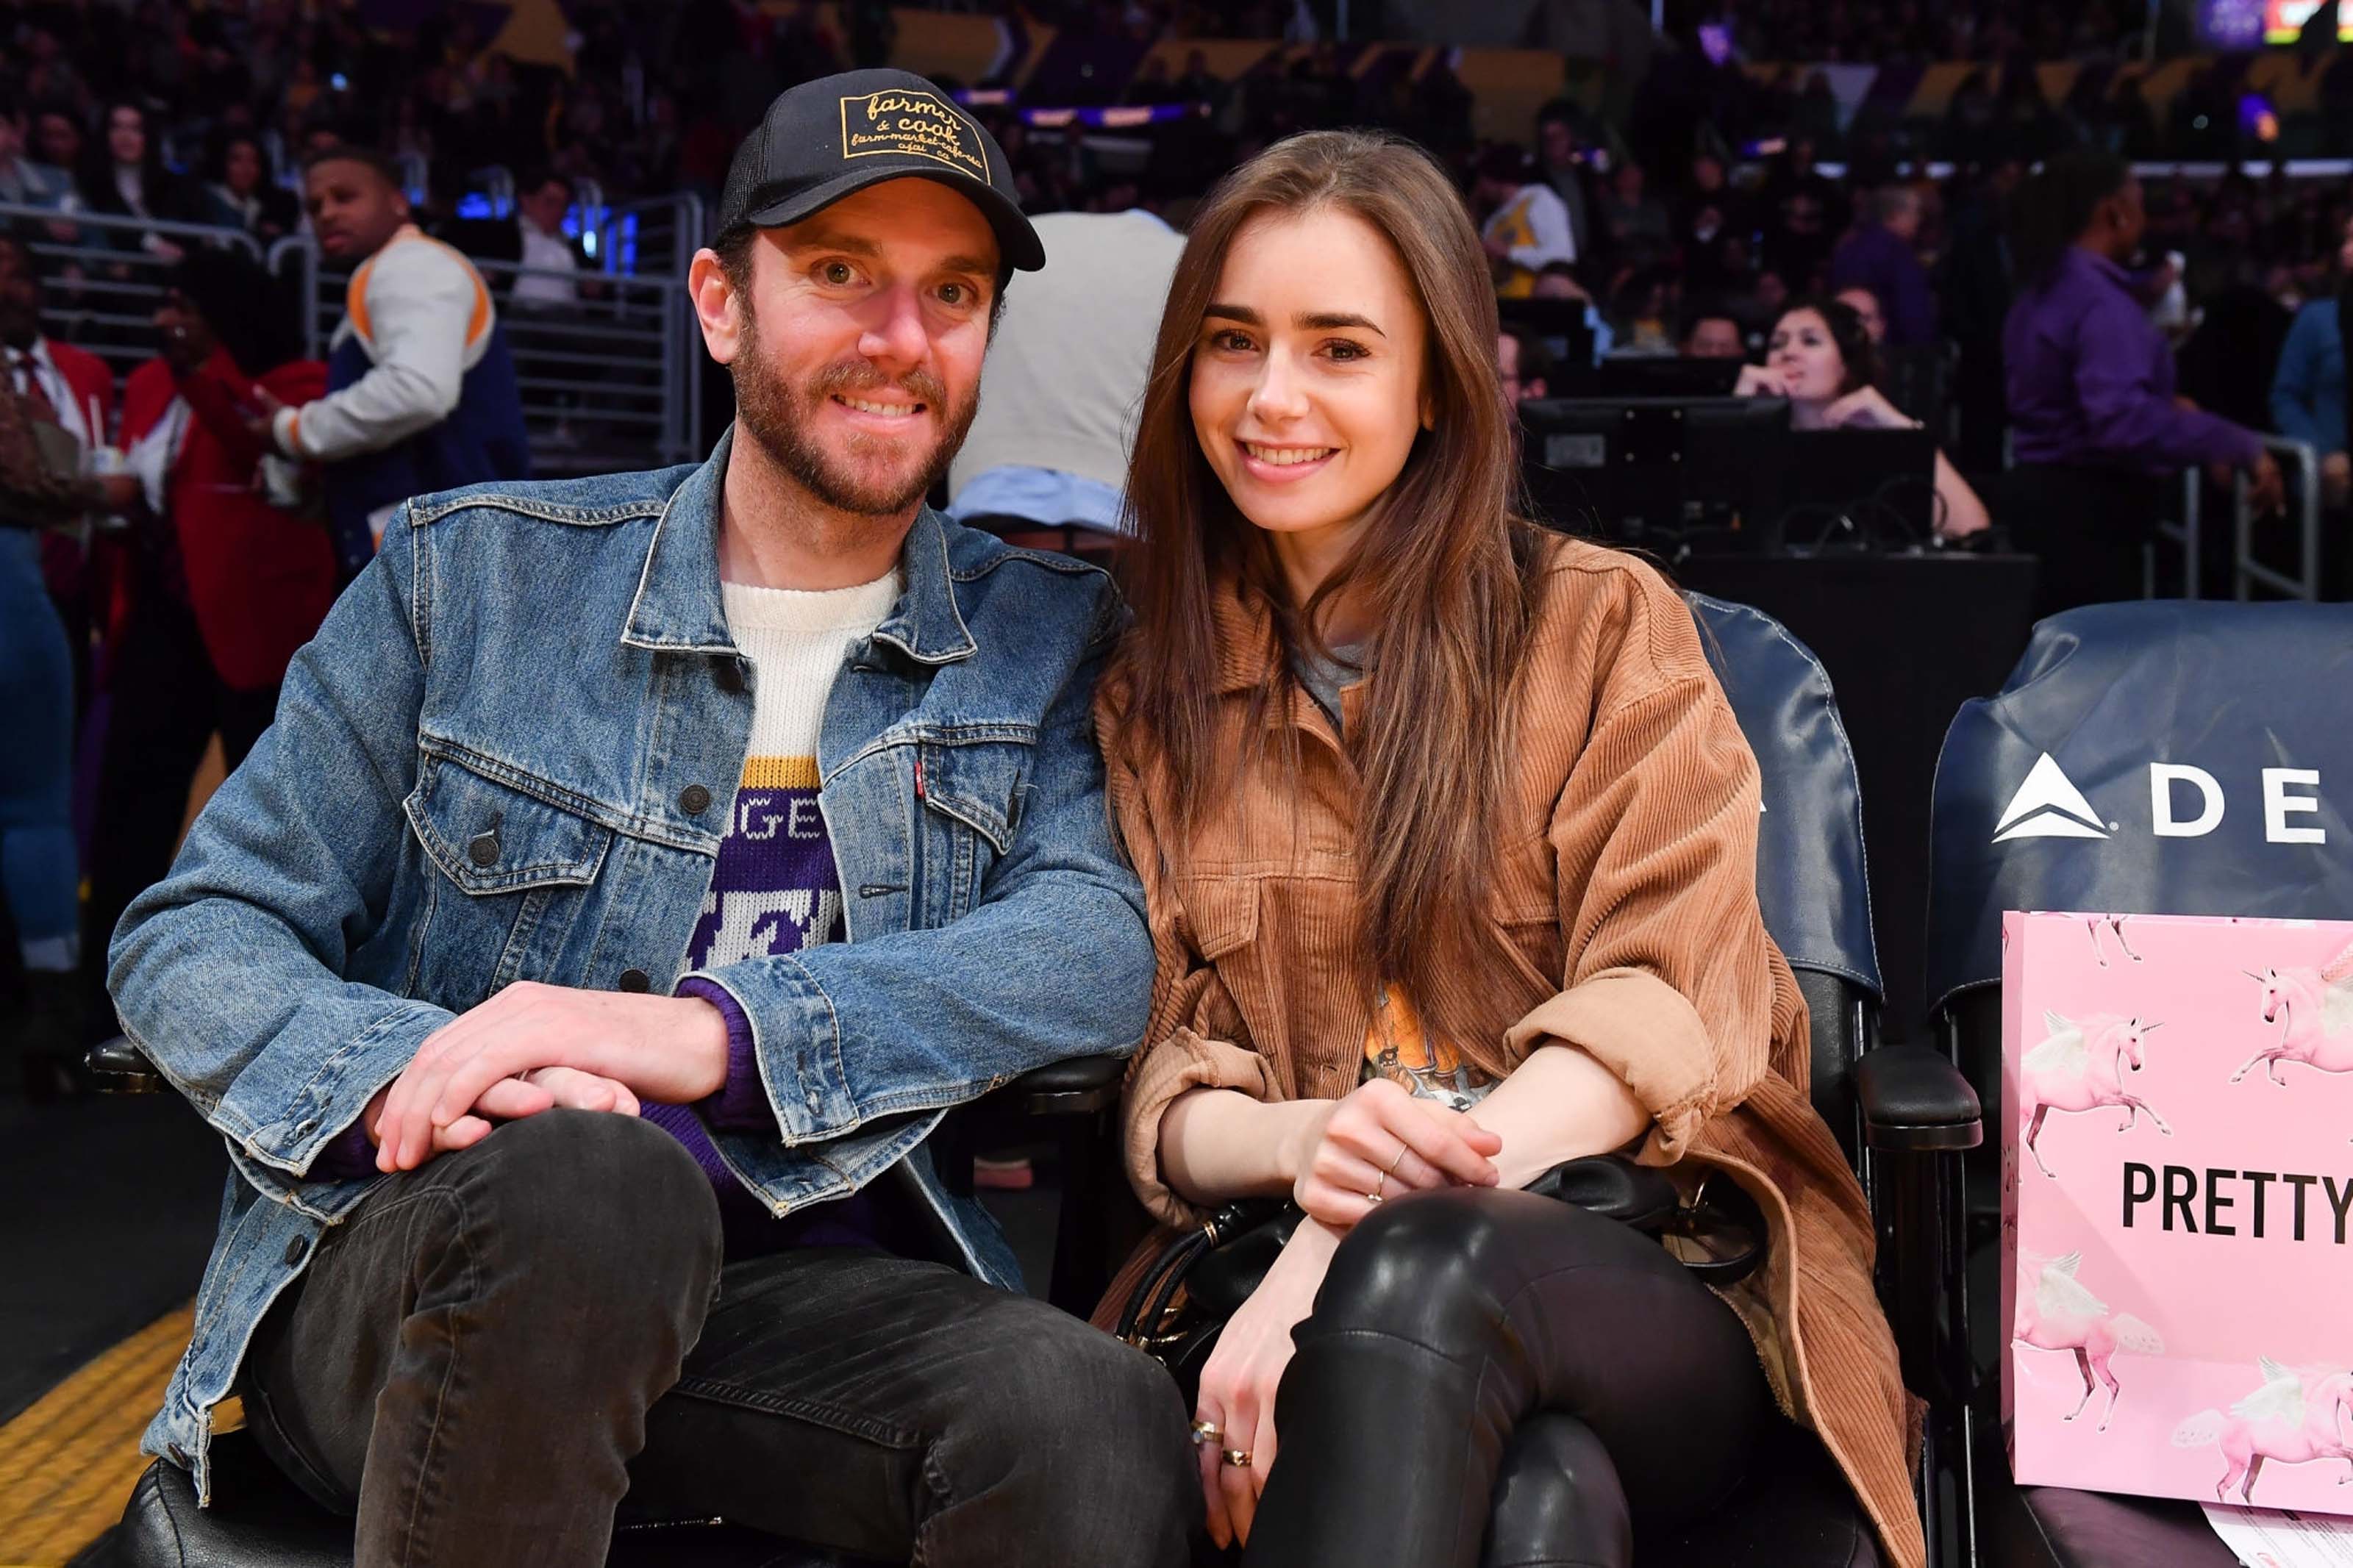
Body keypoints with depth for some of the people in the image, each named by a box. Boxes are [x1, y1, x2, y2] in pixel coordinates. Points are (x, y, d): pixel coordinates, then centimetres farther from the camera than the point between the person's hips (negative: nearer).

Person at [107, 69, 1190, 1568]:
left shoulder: (1049, 639, 10)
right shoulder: (471, 573, 7)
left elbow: (1104, 938, -8)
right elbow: (194, 936, 6)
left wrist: (712, 1033, -24)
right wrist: (403, 1072, -19)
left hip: (797, 1298, 1)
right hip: (399, 1270, 0)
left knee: (1100, 1418, -31)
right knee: (589, 1180, -36)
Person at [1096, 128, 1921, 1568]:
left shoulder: (1606, 626, 7)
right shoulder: (1151, 696, 16)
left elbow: (1665, 1012, -6)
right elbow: (1152, 1080, 9)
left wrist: (1362, 1237, -22)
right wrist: (1297, 1141, -17)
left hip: (1655, 1268, 0)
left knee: (1419, 1281, -37)